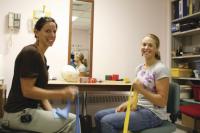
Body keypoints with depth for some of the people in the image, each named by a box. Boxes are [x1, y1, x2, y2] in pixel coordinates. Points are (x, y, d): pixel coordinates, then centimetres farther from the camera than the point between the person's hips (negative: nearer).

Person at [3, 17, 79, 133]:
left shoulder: (42, 56, 10)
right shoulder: (30, 53, -18)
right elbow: (27, 91, -23)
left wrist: (51, 111, 0)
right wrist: (62, 94, -25)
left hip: (30, 109, 9)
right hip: (19, 114, -9)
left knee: (70, 118, 10)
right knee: (71, 121, -11)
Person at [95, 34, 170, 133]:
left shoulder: (160, 69, -15)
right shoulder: (139, 67, 10)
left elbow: (162, 101, -16)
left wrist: (142, 90, -24)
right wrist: (127, 103, 0)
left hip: (153, 113, -8)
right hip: (139, 107, 8)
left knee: (107, 121, -23)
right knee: (99, 116, 1)